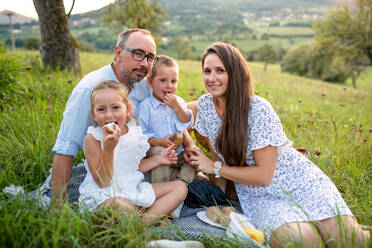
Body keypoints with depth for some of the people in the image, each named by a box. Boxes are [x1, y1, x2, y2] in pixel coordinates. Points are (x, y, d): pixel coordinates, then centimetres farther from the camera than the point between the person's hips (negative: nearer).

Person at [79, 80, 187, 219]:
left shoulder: (134, 132, 3)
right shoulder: (92, 138, -12)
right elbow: (102, 182, -18)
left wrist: (158, 159, 6)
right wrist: (108, 148, -29)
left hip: (133, 189, 7)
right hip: (103, 195, -6)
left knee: (181, 187, 0)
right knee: (119, 205, -42)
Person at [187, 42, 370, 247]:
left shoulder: (258, 109, -18)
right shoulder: (205, 104, -2)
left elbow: (264, 174, -18)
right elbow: (217, 151, 11)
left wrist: (216, 168, -12)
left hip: (298, 183, -2)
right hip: (257, 196, 3)